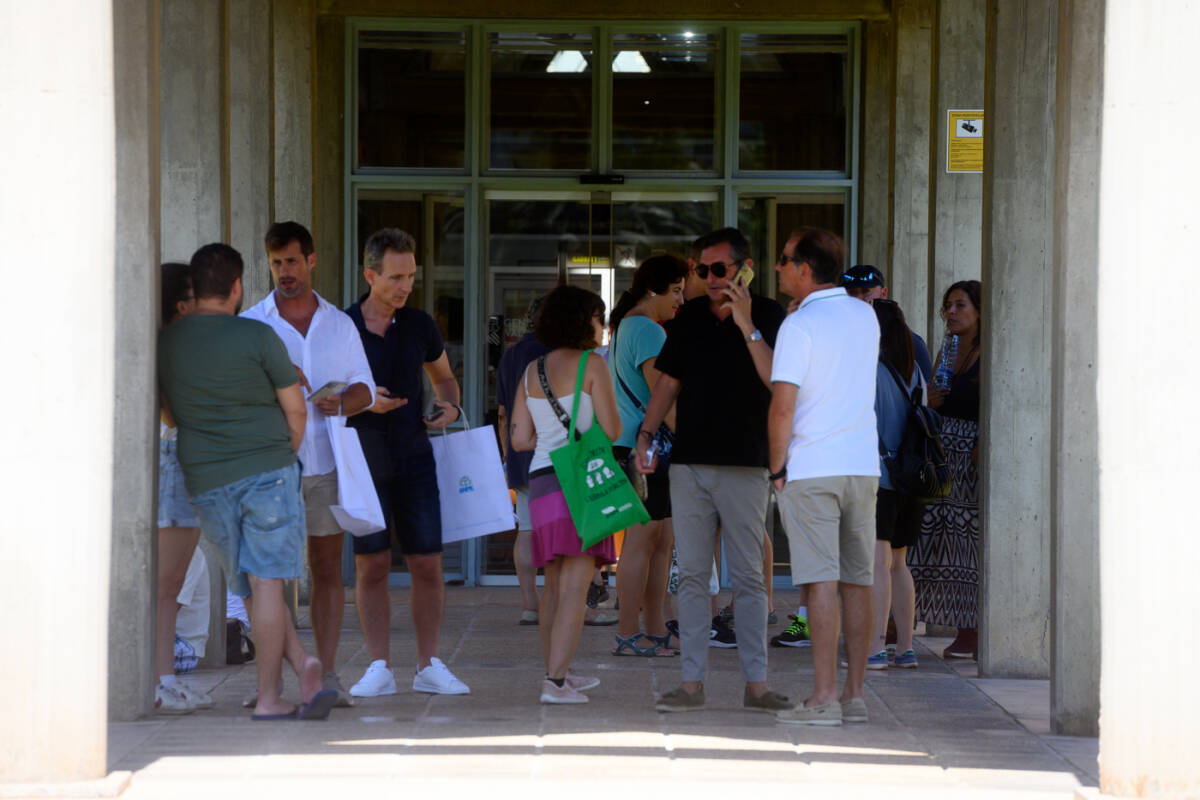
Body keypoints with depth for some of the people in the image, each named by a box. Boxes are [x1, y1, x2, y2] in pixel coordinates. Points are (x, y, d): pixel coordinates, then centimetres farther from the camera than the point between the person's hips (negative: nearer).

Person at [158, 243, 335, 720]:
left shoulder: (165, 344, 7)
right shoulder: (257, 337, -6)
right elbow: (296, 411, 0)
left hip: (206, 483, 4)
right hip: (268, 469, -4)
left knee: (255, 587, 11)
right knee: (267, 582, -6)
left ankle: (302, 664, -4)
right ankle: (268, 699, -9)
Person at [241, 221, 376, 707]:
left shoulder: (340, 324, 14)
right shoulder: (251, 324, 5)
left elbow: (365, 388, 16)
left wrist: (340, 403, -7)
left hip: (325, 464, 2)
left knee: (327, 569, 1)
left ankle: (327, 673, 4)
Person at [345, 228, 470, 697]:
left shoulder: (419, 326, 7)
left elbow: (444, 377, 23)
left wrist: (449, 406, 1)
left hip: (413, 459, 3)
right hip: (362, 460, -2)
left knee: (428, 564, -1)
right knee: (371, 565, -2)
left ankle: (429, 666, 7)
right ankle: (379, 668, 4)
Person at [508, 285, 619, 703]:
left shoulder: (532, 371, 13)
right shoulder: (592, 364, -4)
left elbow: (520, 439, 12)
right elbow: (611, 430, -8)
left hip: (541, 480, 7)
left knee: (554, 585, 16)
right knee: (575, 586, -7)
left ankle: (556, 673, 24)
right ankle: (555, 680, -14)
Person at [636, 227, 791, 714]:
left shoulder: (768, 316, -2)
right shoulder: (689, 317, 11)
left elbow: (776, 381, -14)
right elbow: (669, 382, 17)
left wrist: (747, 326, -19)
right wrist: (645, 434, 6)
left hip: (745, 467, -4)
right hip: (689, 464, 4)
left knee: (748, 577, 0)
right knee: (692, 576, 4)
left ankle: (756, 684, 3)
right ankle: (692, 682, 7)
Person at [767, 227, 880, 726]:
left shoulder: (799, 325, -10)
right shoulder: (865, 316, 11)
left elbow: (783, 407, -16)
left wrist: (777, 467, -3)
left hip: (812, 468, -6)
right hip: (864, 464, 6)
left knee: (822, 581, -7)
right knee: (857, 581, 7)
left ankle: (824, 698, -9)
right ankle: (854, 695, 10)